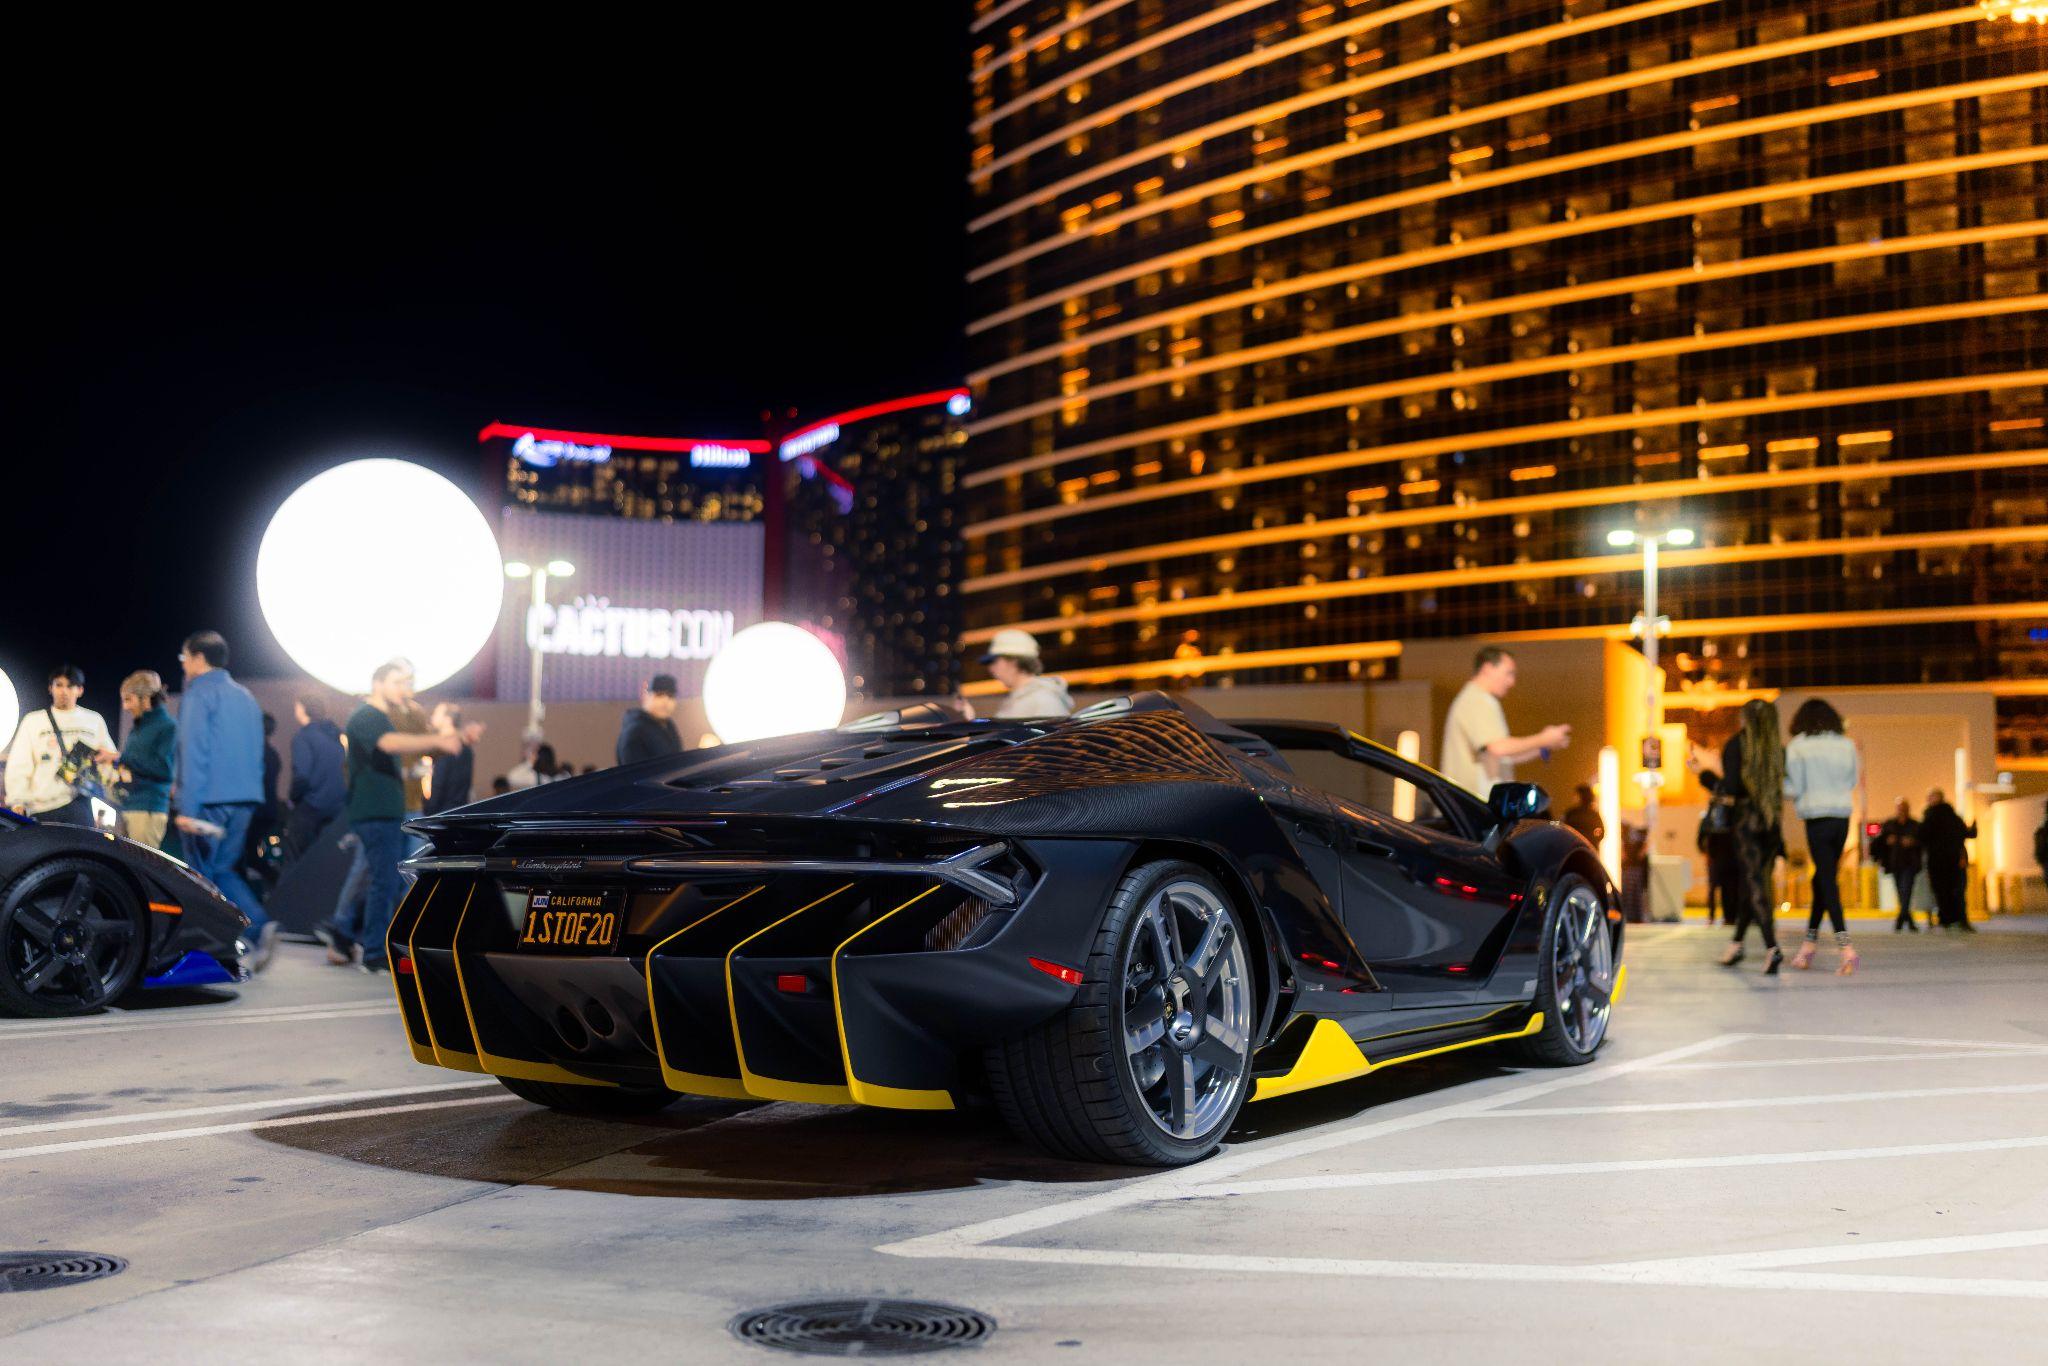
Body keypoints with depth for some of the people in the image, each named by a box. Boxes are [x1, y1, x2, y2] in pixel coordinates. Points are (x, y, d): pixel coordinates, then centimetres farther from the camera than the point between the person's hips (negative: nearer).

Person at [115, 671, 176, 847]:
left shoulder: (167, 727, -5)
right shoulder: (135, 729, 20)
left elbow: (164, 768, -15)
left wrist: (122, 757, -13)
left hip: (148, 811, -8)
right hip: (127, 808, 8)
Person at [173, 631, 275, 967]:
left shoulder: (199, 694, -5)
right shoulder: (246, 697, 18)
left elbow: (193, 753, -13)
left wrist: (187, 808, -16)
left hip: (209, 801, -7)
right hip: (246, 800, 7)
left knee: (203, 874, 0)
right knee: (223, 869, 14)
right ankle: (259, 926, -6)